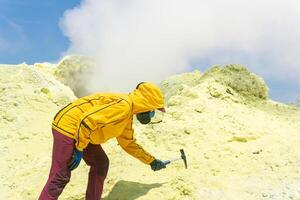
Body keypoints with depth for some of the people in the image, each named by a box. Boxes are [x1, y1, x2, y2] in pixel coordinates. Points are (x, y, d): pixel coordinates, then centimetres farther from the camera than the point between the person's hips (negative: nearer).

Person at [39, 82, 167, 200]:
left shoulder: (127, 114, 12)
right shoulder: (123, 105, -21)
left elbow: (128, 143, 22)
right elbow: (88, 120, -28)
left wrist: (151, 161, 25)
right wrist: (79, 150, -20)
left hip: (82, 133, 10)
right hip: (68, 126, -10)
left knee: (101, 164, 11)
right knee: (60, 177, -9)